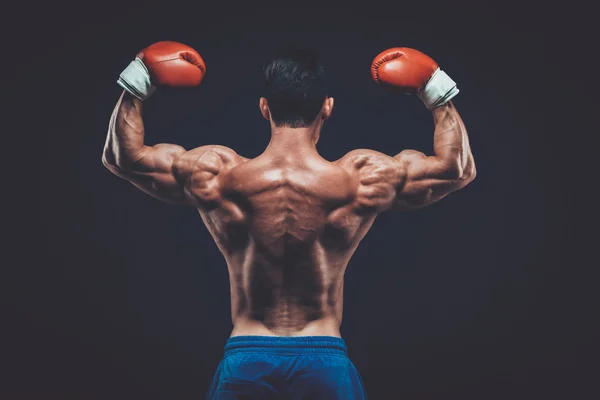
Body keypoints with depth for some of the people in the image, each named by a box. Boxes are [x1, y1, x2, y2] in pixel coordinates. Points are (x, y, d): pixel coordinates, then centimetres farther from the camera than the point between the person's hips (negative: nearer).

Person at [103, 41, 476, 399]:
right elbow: (460, 169, 9)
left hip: (245, 359, 1)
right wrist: (438, 92, 17)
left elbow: (121, 156, 10)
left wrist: (136, 84, 18)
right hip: (326, 360, 0)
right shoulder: (361, 179, -6)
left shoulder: (217, 176, -5)